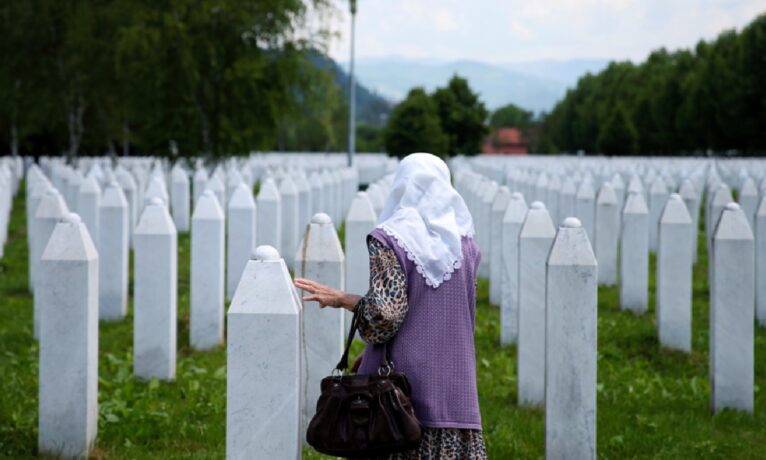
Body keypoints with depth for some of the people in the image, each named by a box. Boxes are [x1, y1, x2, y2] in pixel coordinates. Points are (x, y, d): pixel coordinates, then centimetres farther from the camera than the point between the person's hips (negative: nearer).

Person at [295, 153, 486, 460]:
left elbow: (385, 314, -16)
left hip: (401, 378, -4)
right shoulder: (463, 243, 8)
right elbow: (466, 316, 14)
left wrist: (341, 299, 0)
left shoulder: (389, 240, -7)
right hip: (454, 387, 4)